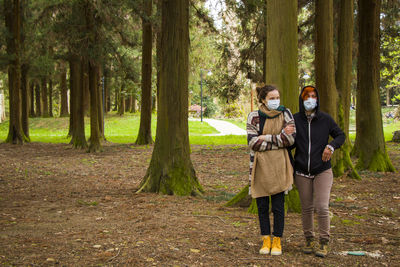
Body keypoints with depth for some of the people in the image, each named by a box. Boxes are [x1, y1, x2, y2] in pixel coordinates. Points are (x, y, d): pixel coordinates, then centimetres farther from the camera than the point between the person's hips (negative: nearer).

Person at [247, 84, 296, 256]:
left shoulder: (285, 114, -1)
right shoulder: (253, 117, -1)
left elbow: (290, 139, -12)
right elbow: (253, 143, -12)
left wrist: (266, 137, -13)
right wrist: (280, 137, -14)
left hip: (278, 167, -1)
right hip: (260, 167, 1)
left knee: (278, 207, 2)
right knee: (262, 206, 8)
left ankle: (277, 241, 16)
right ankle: (266, 240, 21)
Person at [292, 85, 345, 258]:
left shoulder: (325, 119, -1)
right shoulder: (294, 120, 0)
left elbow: (340, 135, 9)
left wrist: (331, 146, -9)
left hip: (322, 170, -1)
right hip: (302, 172, 1)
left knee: (322, 207, -9)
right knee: (306, 208, 8)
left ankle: (324, 243, 5)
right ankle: (309, 240, 24)